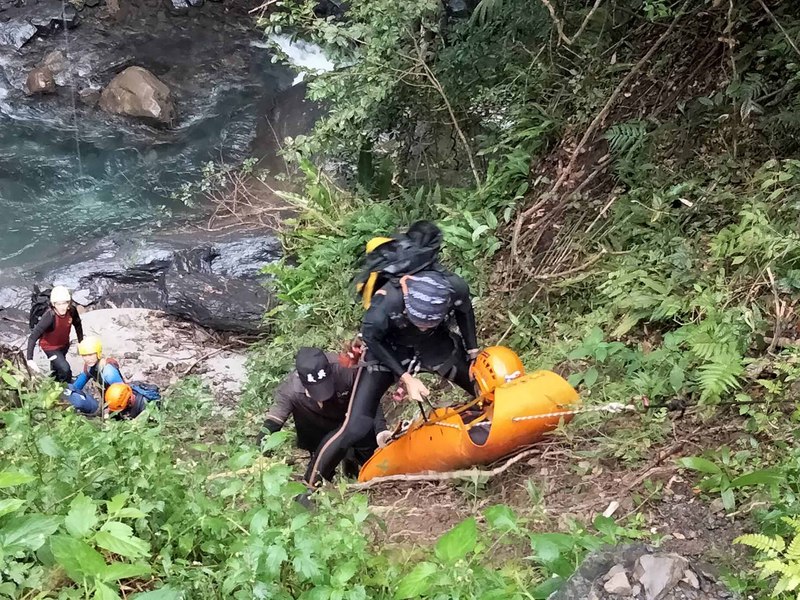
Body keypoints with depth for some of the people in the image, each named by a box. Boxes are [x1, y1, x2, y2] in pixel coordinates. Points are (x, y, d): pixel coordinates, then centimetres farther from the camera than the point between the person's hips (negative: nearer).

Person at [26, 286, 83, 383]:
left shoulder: (72, 310, -25)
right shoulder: (49, 316, -39)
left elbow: (77, 325, -3)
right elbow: (33, 336, -38)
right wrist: (29, 359, -44)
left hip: (64, 344, 5)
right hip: (50, 346, -5)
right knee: (65, 369, -20)